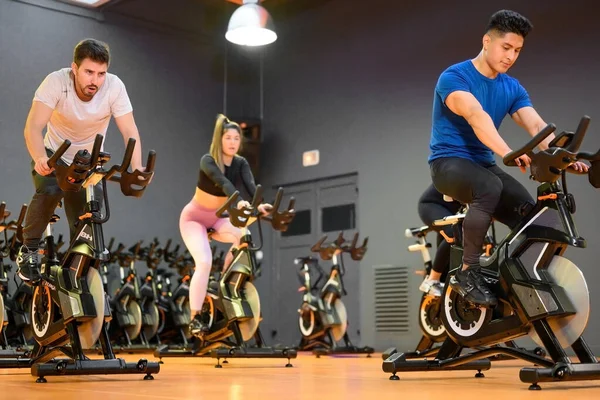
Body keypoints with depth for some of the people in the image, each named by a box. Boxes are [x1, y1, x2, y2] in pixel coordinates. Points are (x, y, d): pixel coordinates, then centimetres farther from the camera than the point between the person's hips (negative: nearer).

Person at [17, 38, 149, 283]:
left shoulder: (114, 86, -23)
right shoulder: (56, 82, -27)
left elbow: (130, 132, -25)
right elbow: (33, 127, -35)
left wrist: (137, 168, -43)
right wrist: (39, 159, -55)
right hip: (54, 154, -2)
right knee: (50, 192, -31)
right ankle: (28, 251, -9)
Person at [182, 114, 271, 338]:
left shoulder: (240, 164, -8)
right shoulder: (208, 161, -21)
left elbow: (251, 186, -26)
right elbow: (223, 182, -40)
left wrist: (259, 204, -47)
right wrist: (239, 201, -58)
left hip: (217, 218, 5)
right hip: (194, 217, -5)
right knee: (204, 262, -25)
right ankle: (195, 318, -19)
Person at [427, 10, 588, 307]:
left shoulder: (513, 89, 8)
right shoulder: (454, 77, -12)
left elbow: (536, 125, -7)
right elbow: (476, 115, -31)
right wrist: (506, 153, -47)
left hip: (483, 164, 7)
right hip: (449, 162, -6)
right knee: (490, 187, -37)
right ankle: (467, 273, -25)